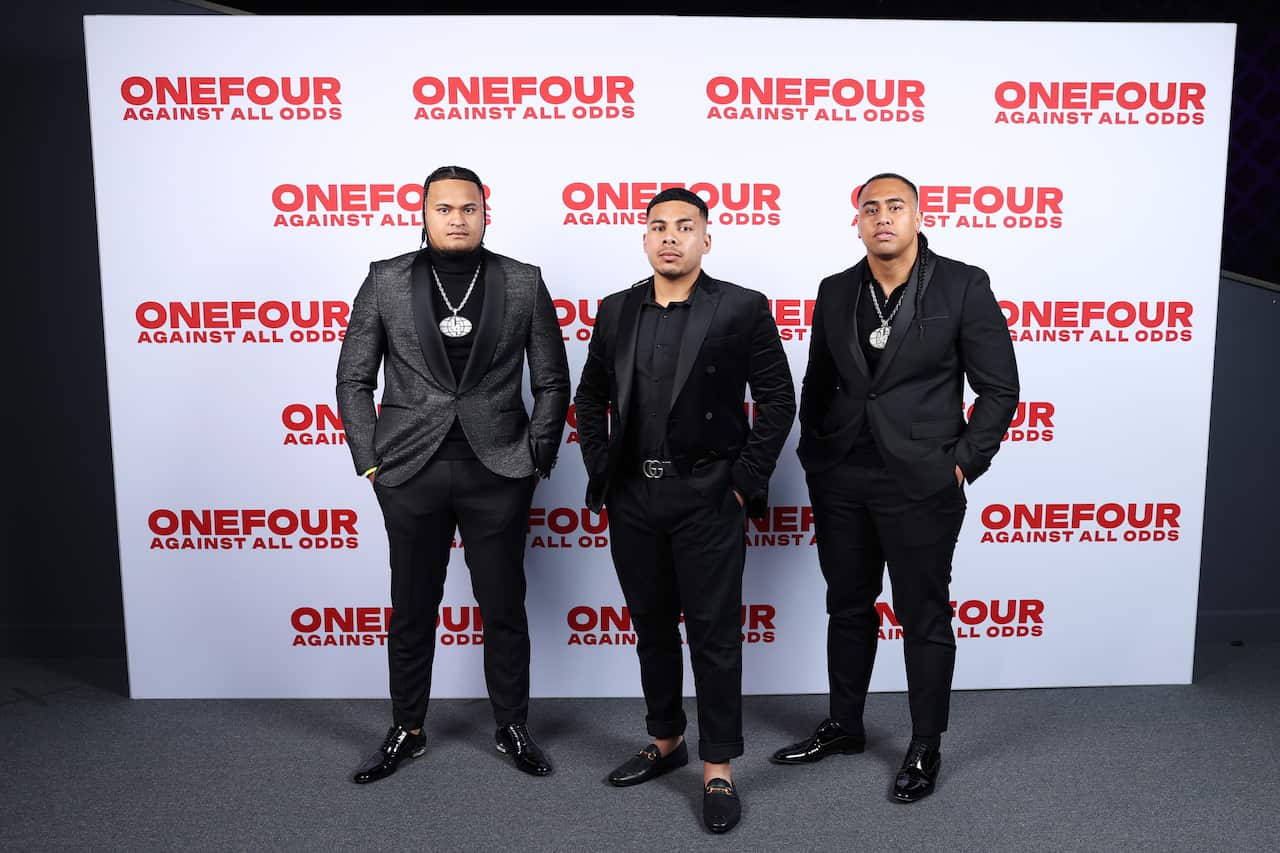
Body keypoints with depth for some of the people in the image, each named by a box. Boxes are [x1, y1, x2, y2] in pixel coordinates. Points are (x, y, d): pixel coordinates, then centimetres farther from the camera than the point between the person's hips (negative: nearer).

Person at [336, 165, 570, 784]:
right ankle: (406, 731, 32)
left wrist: (537, 458, 0)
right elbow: (353, 379, 5)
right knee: (411, 611, 12)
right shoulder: (386, 281, 2)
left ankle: (512, 727, 29)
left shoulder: (523, 284, 1)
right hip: (411, 475, 1)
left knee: (504, 610, 10)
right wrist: (370, 461, 0)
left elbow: (552, 381, 5)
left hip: (498, 473, 0)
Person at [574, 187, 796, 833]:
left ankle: (718, 769, 17)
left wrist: (747, 482, -8)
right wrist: (601, 472, 6)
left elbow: (777, 399, -4)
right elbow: (590, 397, 14)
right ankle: (665, 741, 34)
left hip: (707, 497, -4)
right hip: (633, 499, 5)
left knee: (714, 634, 3)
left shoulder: (743, 309, -4)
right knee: (652, 627, 16)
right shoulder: (617, 311, 8)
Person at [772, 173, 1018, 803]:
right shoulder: (836, 292, 6)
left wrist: (963, 463, -7)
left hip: (921, 484, -4)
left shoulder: (963, 286, -5)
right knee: (847, 608, 17)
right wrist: (816, 459, 8)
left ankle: (926, 748, 26)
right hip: (840, 482, 4)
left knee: (924, 618, 8)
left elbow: (999, 387, -3)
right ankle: (844, 727, 35)